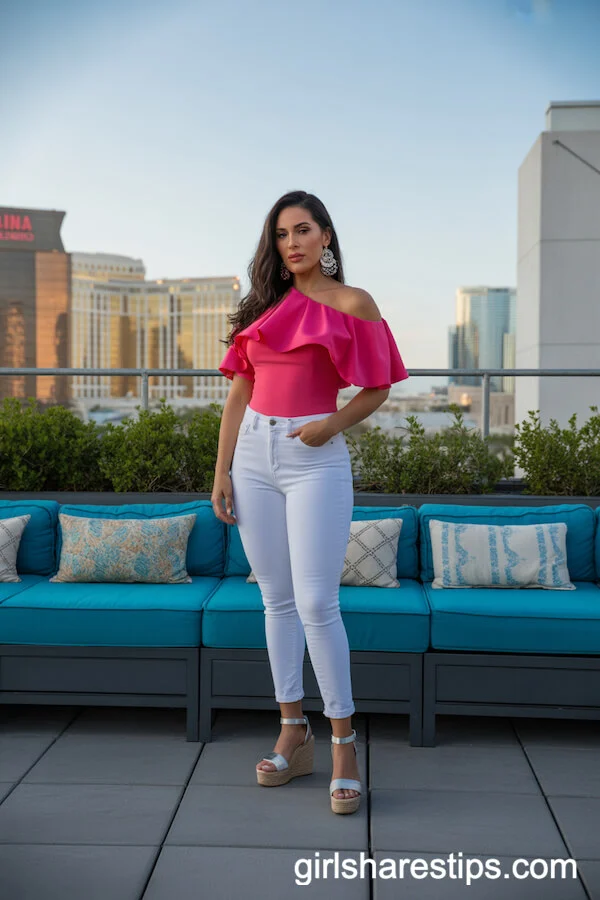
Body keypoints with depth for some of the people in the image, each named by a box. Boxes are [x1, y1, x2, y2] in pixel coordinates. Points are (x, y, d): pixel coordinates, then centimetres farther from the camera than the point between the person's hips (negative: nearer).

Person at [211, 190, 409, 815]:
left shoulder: (351, 304, 0)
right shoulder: (264, 305, 13)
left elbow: (376, 389, 3)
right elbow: (239, 392, 11)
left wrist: (331, 424, -14)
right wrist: (221, 473, 6)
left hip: (315, 460, -5)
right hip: (253, 455, 5)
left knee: (317, 604, -8)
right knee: (277, 600, 8)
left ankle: (343, 743, 6)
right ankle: (293, 735, 18)